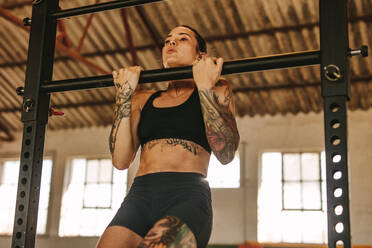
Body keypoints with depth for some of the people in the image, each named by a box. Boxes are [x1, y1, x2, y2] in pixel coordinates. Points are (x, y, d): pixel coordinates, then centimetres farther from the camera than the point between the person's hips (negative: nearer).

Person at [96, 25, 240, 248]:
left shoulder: (217, 89, 14)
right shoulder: (144, 99, 22)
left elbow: (226, 153, -2)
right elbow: (120, 160, 9)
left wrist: (205, 87, -5)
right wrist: (125, 95, 6)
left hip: (188, 196, -3)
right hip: (140, 196, 3)